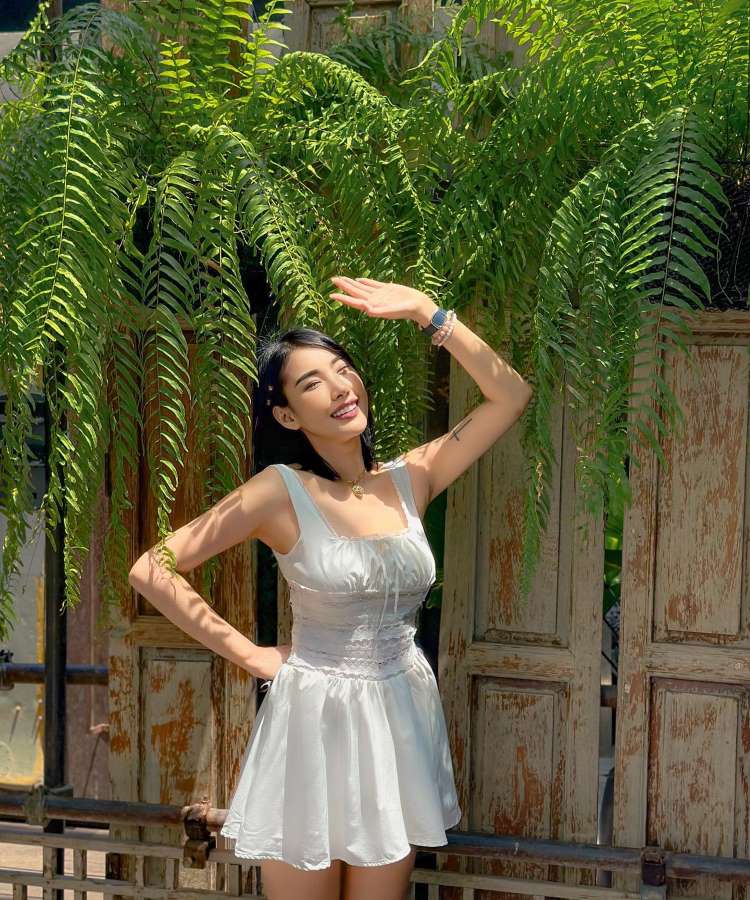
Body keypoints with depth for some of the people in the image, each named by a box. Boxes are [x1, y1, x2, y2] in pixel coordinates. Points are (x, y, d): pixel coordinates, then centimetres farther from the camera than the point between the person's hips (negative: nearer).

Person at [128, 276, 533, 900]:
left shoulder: (410, 479, 2)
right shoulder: (282, 490, -11)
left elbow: (512, 396, -1)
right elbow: (152, 570, -13)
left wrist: (426, 313, -6)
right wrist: (247, 654, -8)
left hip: (401, 719, 4)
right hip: (312, 720, -4)